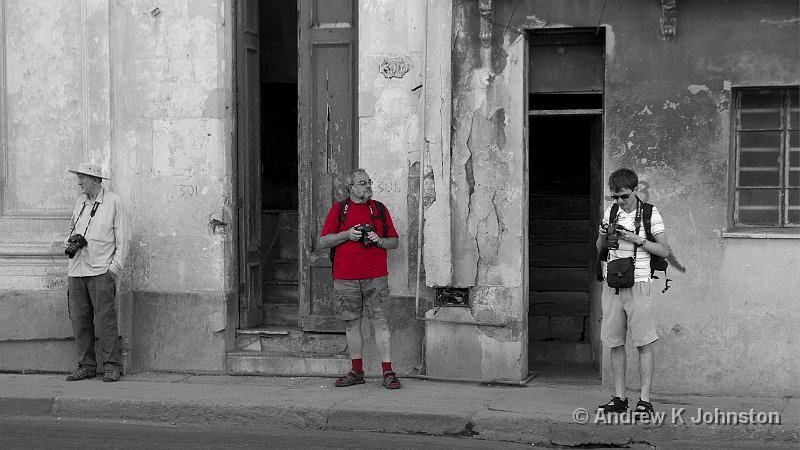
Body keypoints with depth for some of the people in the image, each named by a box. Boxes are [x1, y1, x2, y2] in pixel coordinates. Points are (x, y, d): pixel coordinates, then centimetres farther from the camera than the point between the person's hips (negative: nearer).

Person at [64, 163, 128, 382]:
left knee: (105, 318, -8)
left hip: (101, 271, -6)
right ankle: (86, 366, 11)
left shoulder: (113, 202, 1)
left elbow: (122, 237, -1)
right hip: (76, 271, 6)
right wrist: (70, 243, 4)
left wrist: (115, 267, -8)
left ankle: (112, 366, -3)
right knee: (79, 319, 4)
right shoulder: (80, 203, 17)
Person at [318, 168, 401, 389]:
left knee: (380, 321, -5)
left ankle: (388, 372, -4)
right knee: (352, 323, 6)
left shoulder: (379, 209, 11)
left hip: (375, 277, -1)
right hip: (346, 278, 1)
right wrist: (347, 234, -9)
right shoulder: (338, 209, 8)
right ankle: (357, 371, 16)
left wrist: (379, 240, -7)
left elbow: (394, 242, 14)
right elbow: (323, 241, 5)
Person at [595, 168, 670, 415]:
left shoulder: (650, 214, -1)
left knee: (643, 344, -4)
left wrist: (637, 239, -15)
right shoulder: (610, 212, 11)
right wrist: (605, 234, -3)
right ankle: (619, 398, 13)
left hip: (637, 284, -4)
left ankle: (645, 401, -2)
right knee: (615, 343, 6)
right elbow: (599, 249, 18)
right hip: (612, 284, 5)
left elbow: (664, 250, -4)